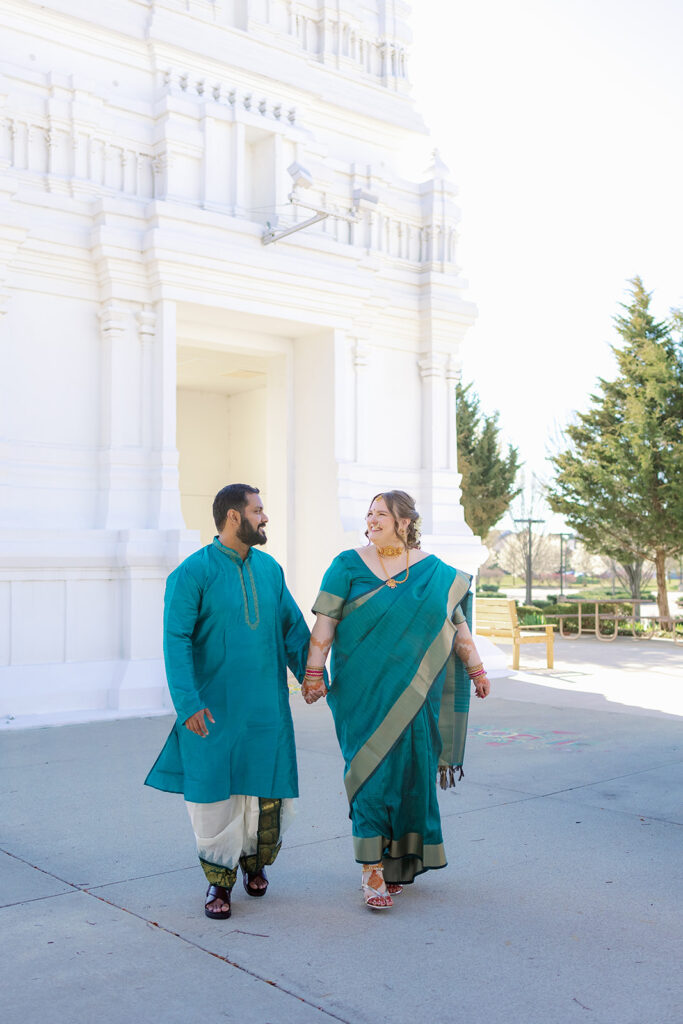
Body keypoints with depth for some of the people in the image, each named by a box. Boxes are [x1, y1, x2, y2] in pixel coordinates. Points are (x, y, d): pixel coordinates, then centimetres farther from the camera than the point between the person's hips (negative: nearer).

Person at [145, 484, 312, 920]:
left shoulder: (270, 568, 8)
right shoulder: (193, 572, -9)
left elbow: (293, 626, 13)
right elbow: (176, 640, -12)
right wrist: (188, 702, -19)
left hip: (267, 704, 5)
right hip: (215, 707, -4)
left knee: (269, 788, 9)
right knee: (216, 790, 2)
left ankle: (256, 861, 34)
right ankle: (219, 880, 20)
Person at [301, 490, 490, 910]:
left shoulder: (434, 571, 6)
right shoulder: (349, 565, -1)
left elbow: (456, 623, 12)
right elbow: (324, 623, -5)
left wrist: (476, 669, 14)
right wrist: (314, 673, -11)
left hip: (414, 693, 3)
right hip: (363, 690, -2)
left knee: (409, 771, 8)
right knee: (371, 769, -4)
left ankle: (398, 858, 25)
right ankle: (373, 870, 3)